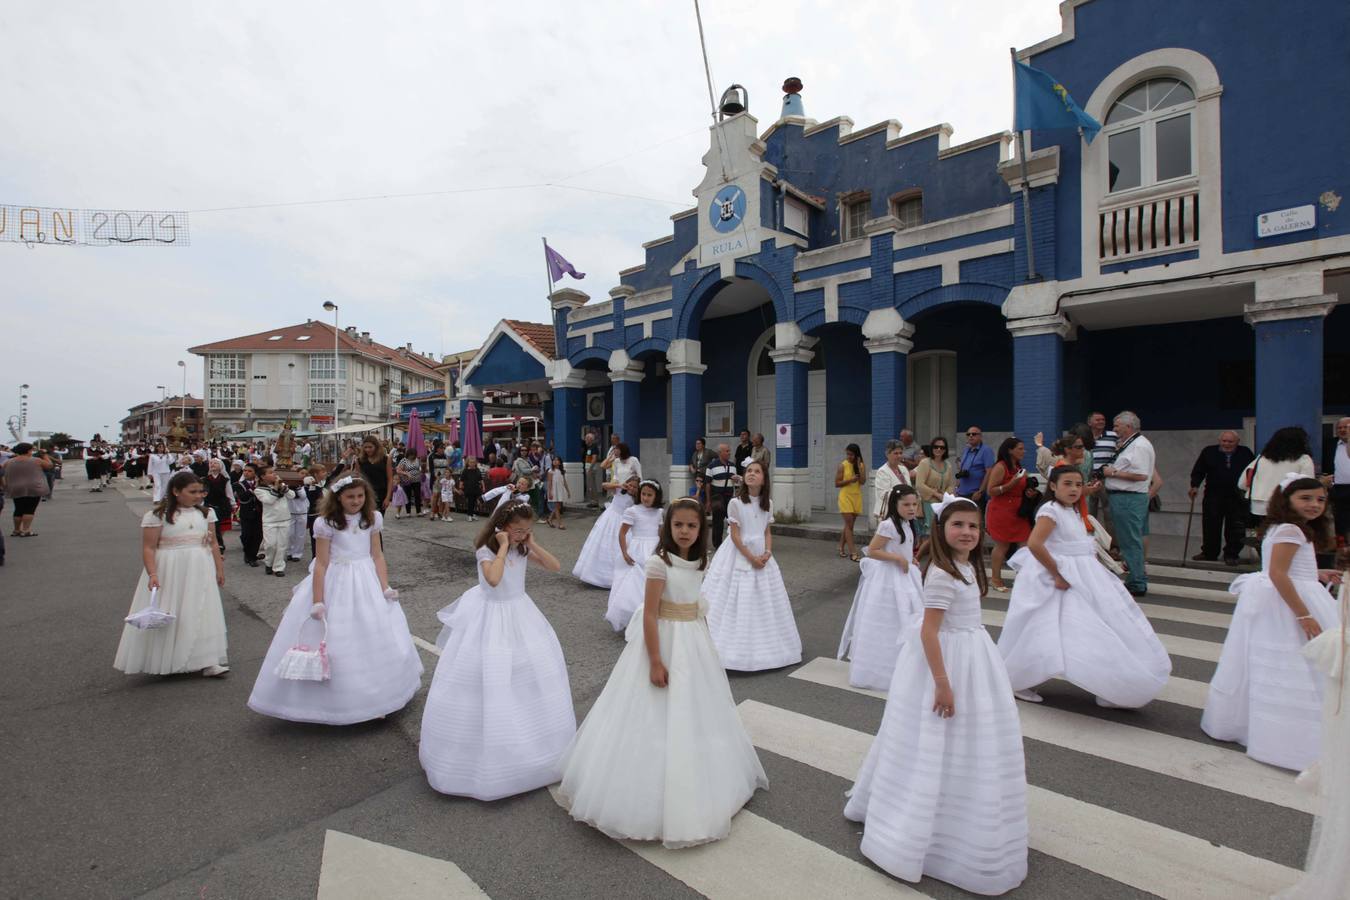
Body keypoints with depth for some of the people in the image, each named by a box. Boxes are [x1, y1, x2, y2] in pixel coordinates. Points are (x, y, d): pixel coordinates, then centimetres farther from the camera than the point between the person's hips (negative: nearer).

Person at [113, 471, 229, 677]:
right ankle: (165, 662, 22)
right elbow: (148, 548, -8)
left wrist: (219, 569, 8)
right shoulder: (157, 515, -6)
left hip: (200, 572, 3)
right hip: (169, 573, -3)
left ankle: (206, 661, 6)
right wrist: (152, 574, -18)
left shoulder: (206, 512, 7)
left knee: (203, 614, 2)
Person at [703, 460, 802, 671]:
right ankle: (736, 647, 10)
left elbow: (767, 532, 8)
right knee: (737, 602, -1)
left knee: (763, 602, 11)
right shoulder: (736, 503, -12)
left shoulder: (768, 504, 3)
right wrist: (751, 557, -15)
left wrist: (767, 553, -9)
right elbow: (735, 535, -12)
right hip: (739, 555, -5)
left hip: (761, 555, 5)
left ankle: (761, 647, 26)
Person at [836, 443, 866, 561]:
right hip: (845, 497, -4)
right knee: (849, 525, -7)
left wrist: (859, 467, -14)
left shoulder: (862, 465, 3)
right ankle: (852, 552, -7)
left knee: (848, 525, 13)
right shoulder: (843, 466, -6)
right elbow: (837, 484, -7)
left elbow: (863, 481, -9)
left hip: (857, 498, 4)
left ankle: (841, 547, 27)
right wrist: (850, 480, -19)